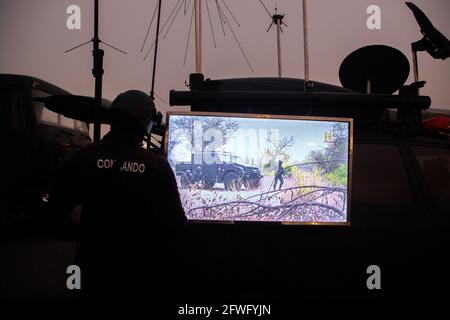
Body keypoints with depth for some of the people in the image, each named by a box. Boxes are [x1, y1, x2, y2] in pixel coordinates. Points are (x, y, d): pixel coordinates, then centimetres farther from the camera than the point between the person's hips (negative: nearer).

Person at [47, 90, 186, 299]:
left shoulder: (82, 158, -9)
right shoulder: (158, 166, -13)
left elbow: (55, 215, -7)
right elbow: (175, 223, -10)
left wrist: (84, 238, 9)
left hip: (95, 270, 1)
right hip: (143, 274, -1)